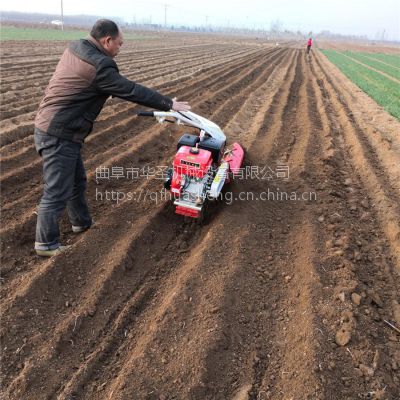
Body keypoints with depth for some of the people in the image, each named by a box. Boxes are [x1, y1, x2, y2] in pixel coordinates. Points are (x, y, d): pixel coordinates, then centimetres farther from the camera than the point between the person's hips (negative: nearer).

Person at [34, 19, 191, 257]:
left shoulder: (75, 49, 9)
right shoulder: (99, 66, -20)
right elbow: (133, 91, -14)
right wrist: (169, 104, -5)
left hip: (53, 129, 10)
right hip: (59, 136, -10)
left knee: (77, 181, 22)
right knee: (57, 193, 1)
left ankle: (82, 223, 39)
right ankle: (46, 244, 16)